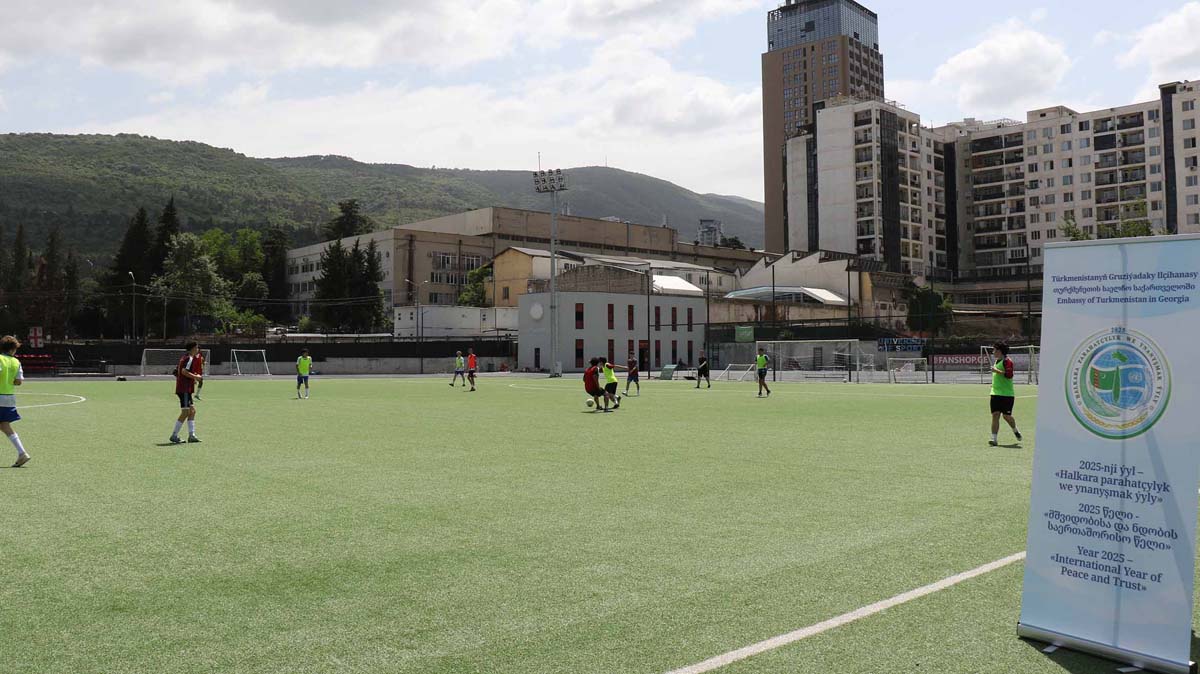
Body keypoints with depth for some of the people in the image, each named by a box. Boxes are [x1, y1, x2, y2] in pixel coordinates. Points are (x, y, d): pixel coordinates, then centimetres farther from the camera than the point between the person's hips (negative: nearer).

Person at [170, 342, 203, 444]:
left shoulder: (185, 357, 17)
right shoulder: (189, 358, -11)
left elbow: (176, 372, 21)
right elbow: (184, 371, -25)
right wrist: (195, 376, -14)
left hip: (186, 389, 10)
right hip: (184, 390, -10)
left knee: (192, 411, 9)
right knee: (185, 412, -7)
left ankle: (191, 435, 8)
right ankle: (174, 436, -2)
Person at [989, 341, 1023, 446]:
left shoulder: (1007, 361, -11)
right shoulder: (996, 361, 16)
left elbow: (1009, 375, -23)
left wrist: (997, 371, -21)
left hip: (1007, 394, -7)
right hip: (995, 393, 7)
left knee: (1006, 415, 0)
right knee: (995, 415, -2)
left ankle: (1015, 431, 29)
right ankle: (994, 438, -5)